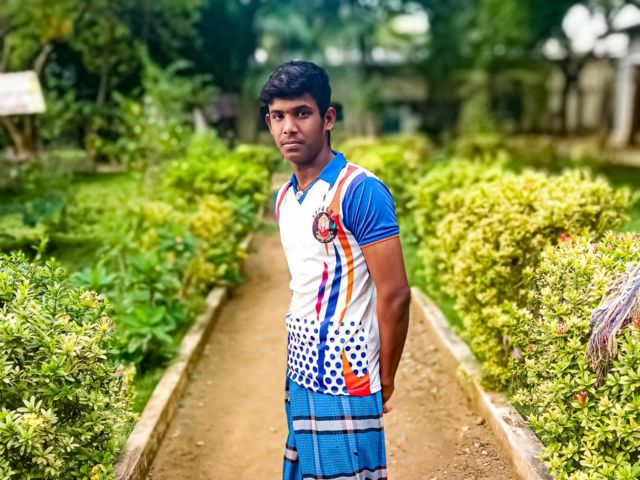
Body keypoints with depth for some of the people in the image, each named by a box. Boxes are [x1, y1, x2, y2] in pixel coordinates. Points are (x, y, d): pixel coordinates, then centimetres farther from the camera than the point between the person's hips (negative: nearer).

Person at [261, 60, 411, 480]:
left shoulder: (360, 191, -15)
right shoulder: (284, 198, 8)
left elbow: (395, 294, -15)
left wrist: (384, 382, -6)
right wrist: (298, 367, 12)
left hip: (345, 382, -7)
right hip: (301, 375, 7)